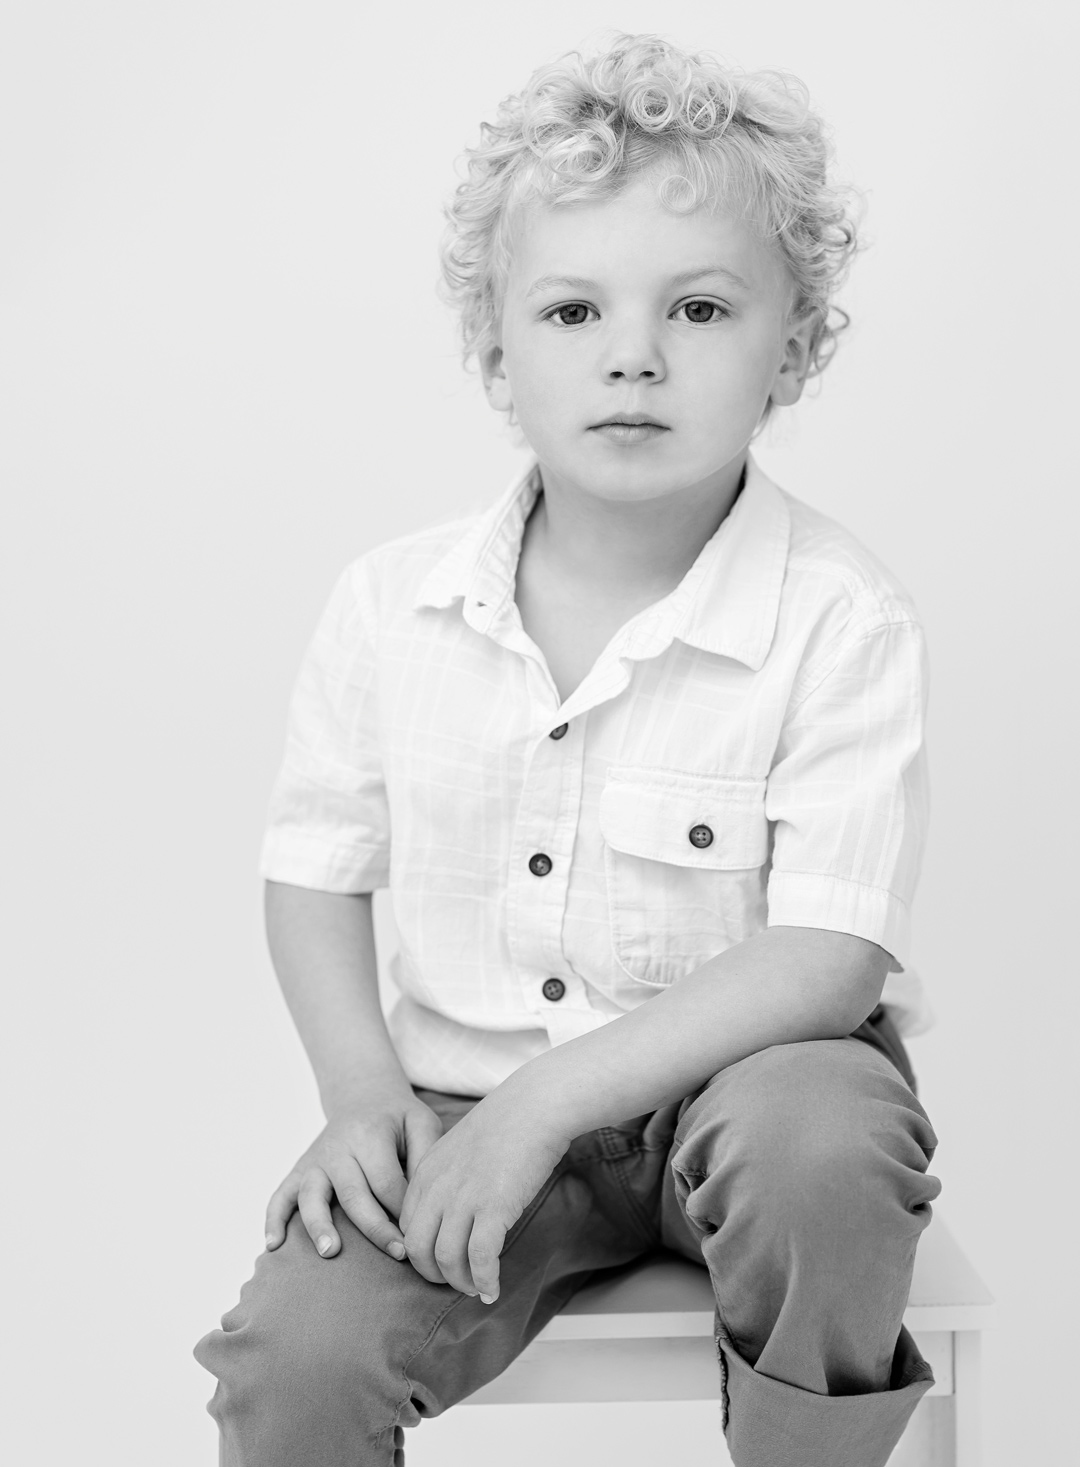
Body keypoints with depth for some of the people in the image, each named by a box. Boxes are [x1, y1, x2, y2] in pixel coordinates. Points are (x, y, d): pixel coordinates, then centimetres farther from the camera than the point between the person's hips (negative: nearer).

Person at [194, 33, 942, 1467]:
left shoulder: (841, 622, -16)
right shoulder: (391, 607, -5)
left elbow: (832, 953, -21)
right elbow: (316, 868, 6)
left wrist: (548, 1095, -27)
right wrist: (365, 1093, -9)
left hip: (736, 1069, -2)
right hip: (470, 1098, 2)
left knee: (821, 1140, -35)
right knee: (292, 1351, -20)